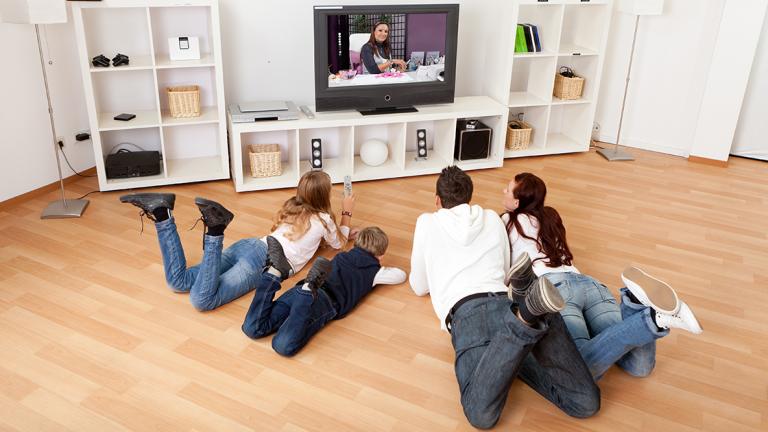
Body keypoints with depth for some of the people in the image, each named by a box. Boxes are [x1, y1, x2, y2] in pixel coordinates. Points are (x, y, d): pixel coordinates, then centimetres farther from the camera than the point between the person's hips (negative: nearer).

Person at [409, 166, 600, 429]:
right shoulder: (493, 219, 31)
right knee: (585, 403, -7)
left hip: (467, 311, -3)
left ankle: (525, 316, -38)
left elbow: (420, 288, 32)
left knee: (481, 415, -24)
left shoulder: (427, 223, 24)